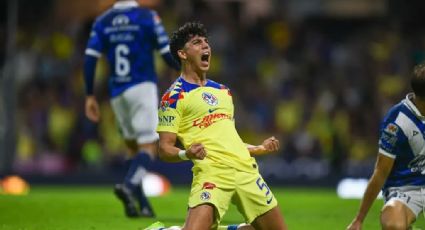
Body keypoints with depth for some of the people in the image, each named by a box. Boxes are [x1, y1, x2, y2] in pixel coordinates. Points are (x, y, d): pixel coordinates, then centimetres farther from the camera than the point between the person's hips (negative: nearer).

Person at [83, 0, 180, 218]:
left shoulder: (102, 22, 6)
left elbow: (90, 59, -1)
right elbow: (168, 54, -6)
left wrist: (89, 96, 5)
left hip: (117, 93, 4)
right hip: (142, 87, -4)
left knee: (133, 146, 16)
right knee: (148, 146, -4)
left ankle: (141, 205, 10)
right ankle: (129, 185, -31)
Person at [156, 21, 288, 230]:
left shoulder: (222, 91, 21)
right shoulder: (174, 97, -1)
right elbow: (165, 150, -5)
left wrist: (259, 148, 20)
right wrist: (186, 154, -24)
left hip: (246, 171, 7)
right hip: (211, 175, -7)